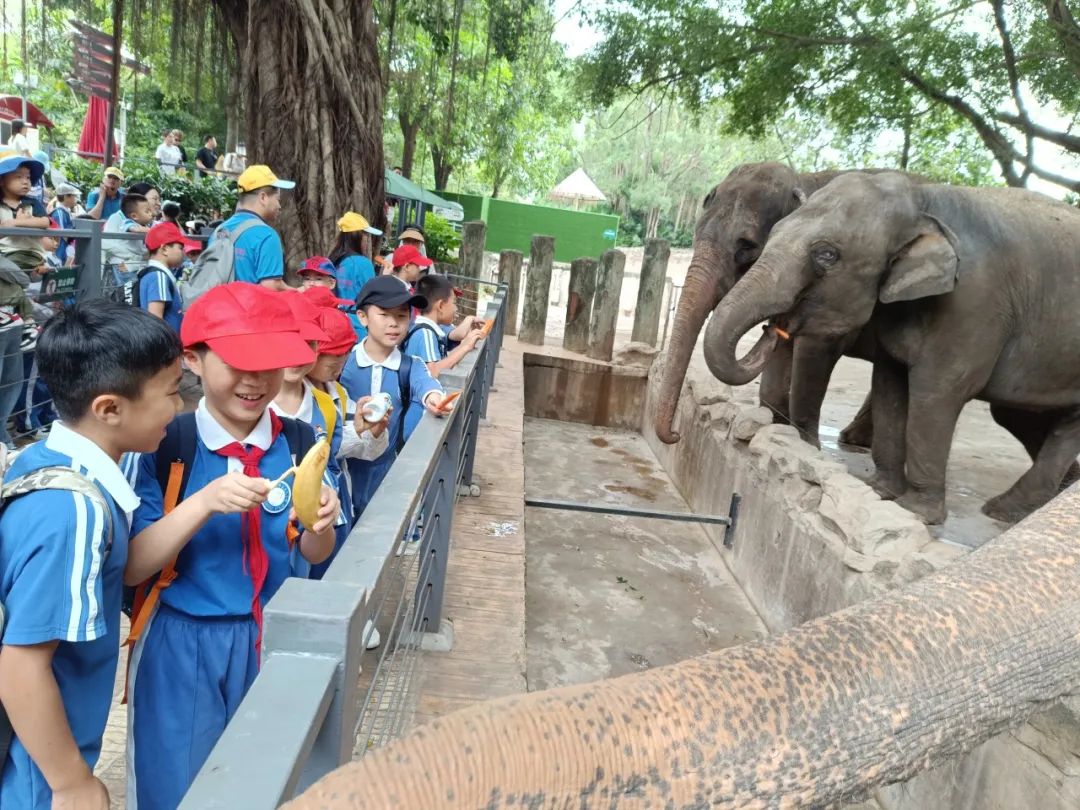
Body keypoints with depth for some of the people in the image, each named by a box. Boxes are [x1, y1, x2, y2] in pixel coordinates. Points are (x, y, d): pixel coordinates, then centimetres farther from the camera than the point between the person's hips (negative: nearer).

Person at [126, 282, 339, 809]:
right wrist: (203, 503, -30)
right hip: (181, 645, -2)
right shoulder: (163, 446, -14)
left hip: (271, 639, 3)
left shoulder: (299, 443, -6)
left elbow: (312, 557, 3)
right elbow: (130, 568, -15)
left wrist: (319, 525, -20)